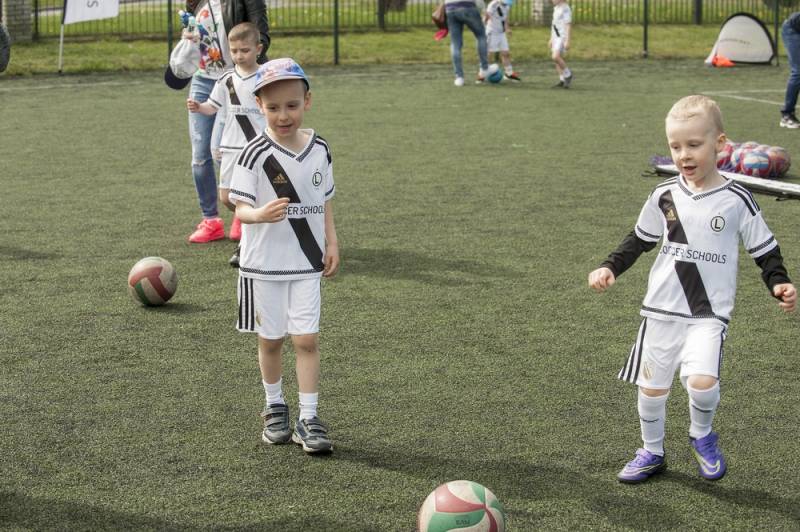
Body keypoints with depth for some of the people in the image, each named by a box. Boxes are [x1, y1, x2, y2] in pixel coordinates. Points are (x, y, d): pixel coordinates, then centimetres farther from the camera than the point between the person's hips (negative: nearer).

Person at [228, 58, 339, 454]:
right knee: (271, 339, 10)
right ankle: (275, 407, 30)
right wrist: (260, 214, -35)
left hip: (306, 263, 2)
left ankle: (308, 418, 3)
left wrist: (331, 243, 5)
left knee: (307, 339, -3)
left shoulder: (319, 150, 1)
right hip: (264, 263, -2)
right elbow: (241, 206, -14)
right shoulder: (254, 154, -13)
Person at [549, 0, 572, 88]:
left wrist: (567, 41, -22)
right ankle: (563, 80, 13)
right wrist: (551, 39, 24)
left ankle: (568, 74, -4)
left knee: (556, 57, -22)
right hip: (556, 38, 9)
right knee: (556, 59, 7)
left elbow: (569, 25, -17)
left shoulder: (566, 9, -14)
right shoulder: (556, 8, 15)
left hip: (563, 37, -9)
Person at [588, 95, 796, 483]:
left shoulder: (736, 200, -5)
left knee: (702, 381, -22)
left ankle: (702, 436, 10)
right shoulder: (665, 196, 2)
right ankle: (652, 452, 31)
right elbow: (640, 240, 15)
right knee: (651, 386, 8)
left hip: (709, 314, -3)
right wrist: (610, 268, 3)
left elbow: (764, 250, 3)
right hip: (661, 309, 3)